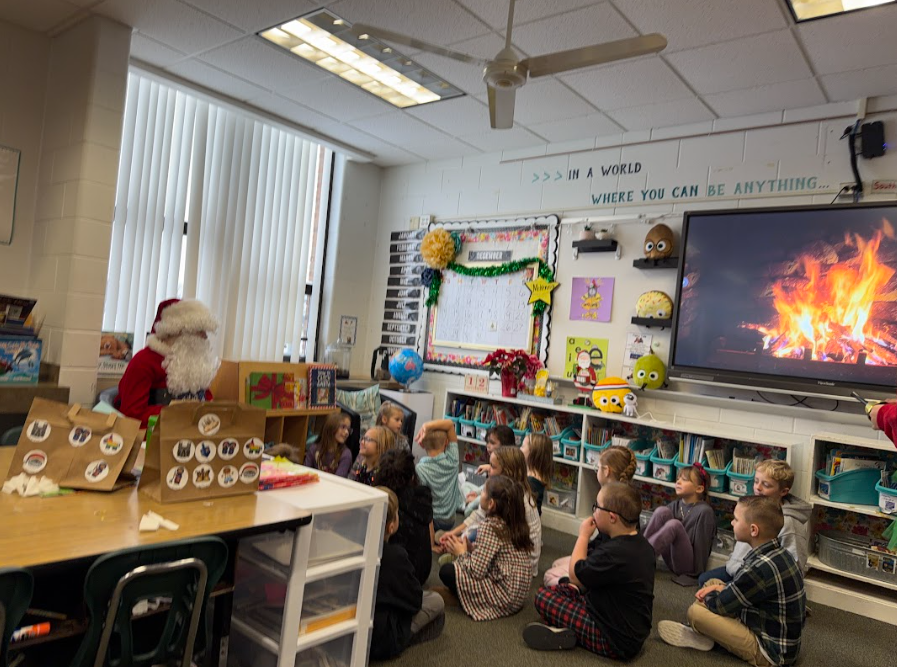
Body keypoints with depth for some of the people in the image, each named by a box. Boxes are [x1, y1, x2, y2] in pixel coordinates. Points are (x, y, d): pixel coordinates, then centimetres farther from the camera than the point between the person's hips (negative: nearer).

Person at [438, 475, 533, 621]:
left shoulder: (489, 527, -20)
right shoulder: (515, 523, 4)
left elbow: (477, 570, -22)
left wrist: (462, 553, -4)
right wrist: (469, 550, 3)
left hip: (504, 598, -9)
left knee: (446, 571, -8)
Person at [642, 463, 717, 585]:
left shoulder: (704, 511, -14)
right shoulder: (675, 505, 5)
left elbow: (702, 544, -14)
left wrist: (698, 575, -13)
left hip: (688, 565, -5)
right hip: (671, 560, 5)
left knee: (674, 524, -30)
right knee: (662, 511, -15)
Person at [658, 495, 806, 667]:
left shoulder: (763, 567, -30)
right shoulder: (777, 553, -2)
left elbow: (720, 606, -21)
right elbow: (745, 586, 16)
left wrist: (708, 596, 1)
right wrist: (722, 588, -1)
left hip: (771, 652, -9)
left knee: (696, 612, -18)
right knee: (712, 582, 13)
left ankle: (702, 637, 12)